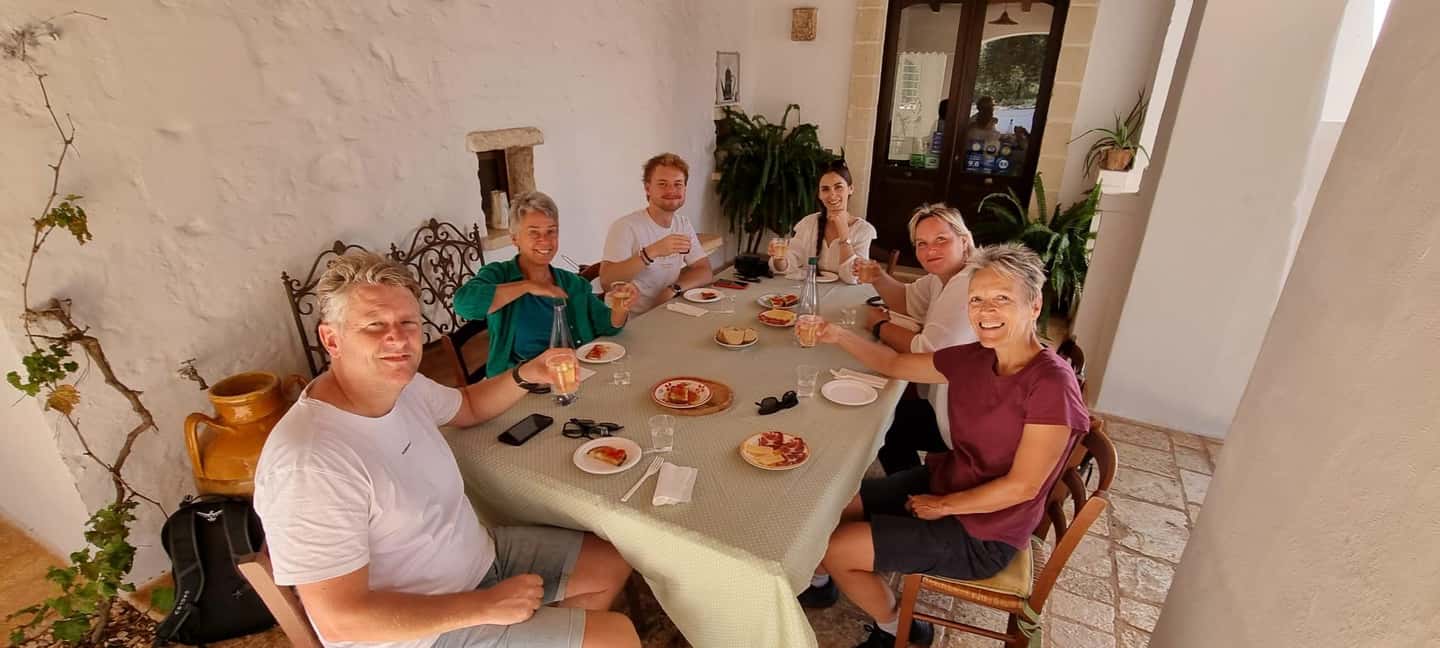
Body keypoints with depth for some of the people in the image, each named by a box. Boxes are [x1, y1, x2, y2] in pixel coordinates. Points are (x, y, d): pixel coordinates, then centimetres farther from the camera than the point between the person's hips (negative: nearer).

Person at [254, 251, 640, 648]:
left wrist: (526, 375, -5)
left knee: (613, 563, 15)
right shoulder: (310, 460, -32)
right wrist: (486, 605, -23)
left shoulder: (402, 383, -6)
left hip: (478, 555, 8)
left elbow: (468, 406, 15)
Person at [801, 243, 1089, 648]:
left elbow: (1022, 486, -22)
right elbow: (895, 364, 7)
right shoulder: (973, 359, -5)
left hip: (983, 534, -7)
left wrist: (943, 506, -13)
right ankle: (819, 581, 38)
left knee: (836, 549, -7)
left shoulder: (1050, 383, -25)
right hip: (944, 481, 7)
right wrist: (839, 336, -7)